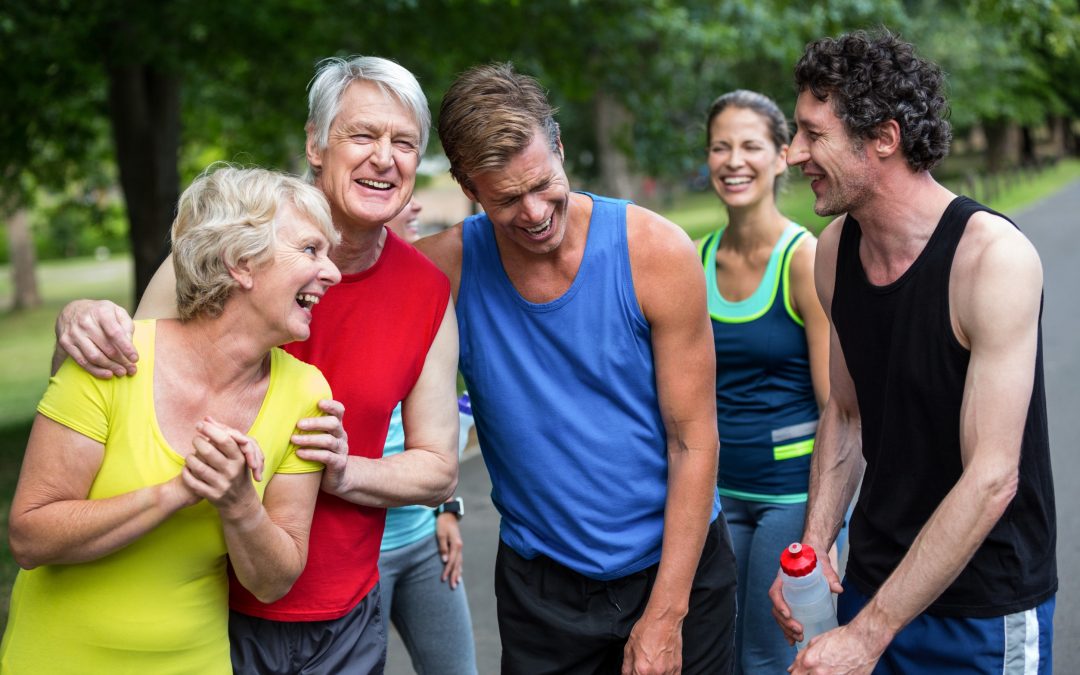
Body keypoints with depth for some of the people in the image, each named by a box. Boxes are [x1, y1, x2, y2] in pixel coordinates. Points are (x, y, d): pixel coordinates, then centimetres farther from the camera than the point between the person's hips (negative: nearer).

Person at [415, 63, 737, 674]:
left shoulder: (658, 252, -14)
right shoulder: (444, 268, -11)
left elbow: (694, 444, -11)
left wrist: (666, 613, -13)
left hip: (678, 563, 0)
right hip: (539, 581, 1)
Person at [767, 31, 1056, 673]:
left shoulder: (993, 256, -22)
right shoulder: (836, 248, -2)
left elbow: (991, 479, -25)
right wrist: (815, 544, -5)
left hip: (987, 614, -6)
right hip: (872, 581, 6)